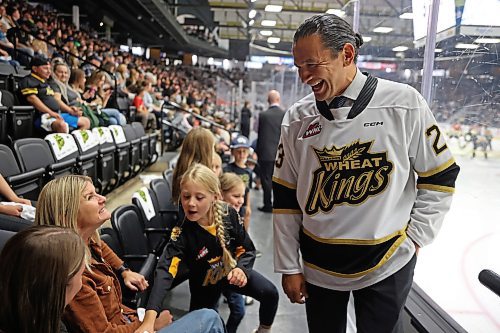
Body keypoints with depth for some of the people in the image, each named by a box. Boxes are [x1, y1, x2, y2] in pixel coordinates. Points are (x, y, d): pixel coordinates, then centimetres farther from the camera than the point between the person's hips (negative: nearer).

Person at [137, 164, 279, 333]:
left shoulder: (229, 215, -24)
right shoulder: (182, 232, -31)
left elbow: (247, 250, -11)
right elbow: (165, 270, -44)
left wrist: (241, 269, -35)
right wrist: (149, 318, -57)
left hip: (232, 271, 1)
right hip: (204, 283, -1)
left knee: (270, 293, -13)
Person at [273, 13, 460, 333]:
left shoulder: (404, 103, -12)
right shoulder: (297, 118, -5)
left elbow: (440, 177, 0)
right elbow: (286, 199, 0)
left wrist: (414, 237, -3)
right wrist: (289, 267, 2)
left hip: (387, 265, -2)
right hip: (317, 266, 3)